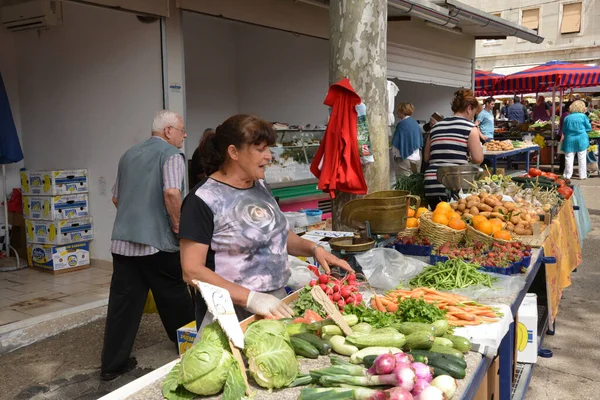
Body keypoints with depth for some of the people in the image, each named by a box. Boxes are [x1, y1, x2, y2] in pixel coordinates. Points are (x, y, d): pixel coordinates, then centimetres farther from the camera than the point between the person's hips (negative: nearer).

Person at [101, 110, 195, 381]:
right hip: (157, 241, -6)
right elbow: (172, 193, -22)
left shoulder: (129, 154, 18)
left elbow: (116, 198, 24)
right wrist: (179, 227, -11)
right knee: (174, 299, 10)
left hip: (122, 241, 6)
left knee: (123, 304, 9)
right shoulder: (171, 154, -7)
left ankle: (113, 363, 14)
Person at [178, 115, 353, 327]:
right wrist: (251, 298, -28)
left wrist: (314, 249, 2)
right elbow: (192, 271, -19)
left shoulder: (260, 186, 6)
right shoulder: (204, 199, -16)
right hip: (232, 315, -7)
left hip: (276, 304, 7)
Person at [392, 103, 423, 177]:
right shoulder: (415, 123, 8)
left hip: (405, 158, -7)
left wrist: (395, 155, 5)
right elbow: (421, 141, 15)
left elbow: (396, 143, -10)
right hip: (417, 158, 7)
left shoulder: (401, 124, -12)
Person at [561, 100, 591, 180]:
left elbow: (564, 131, 8)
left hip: (569, 140, 1)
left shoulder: (567, 118, 2)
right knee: (582, 158, 6)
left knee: (569, 158, 4)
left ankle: (568, 175, 4)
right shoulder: (583, 116, -4)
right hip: (581, 140, -1)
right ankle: (582, 175, 10)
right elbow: (589, 128, 3)